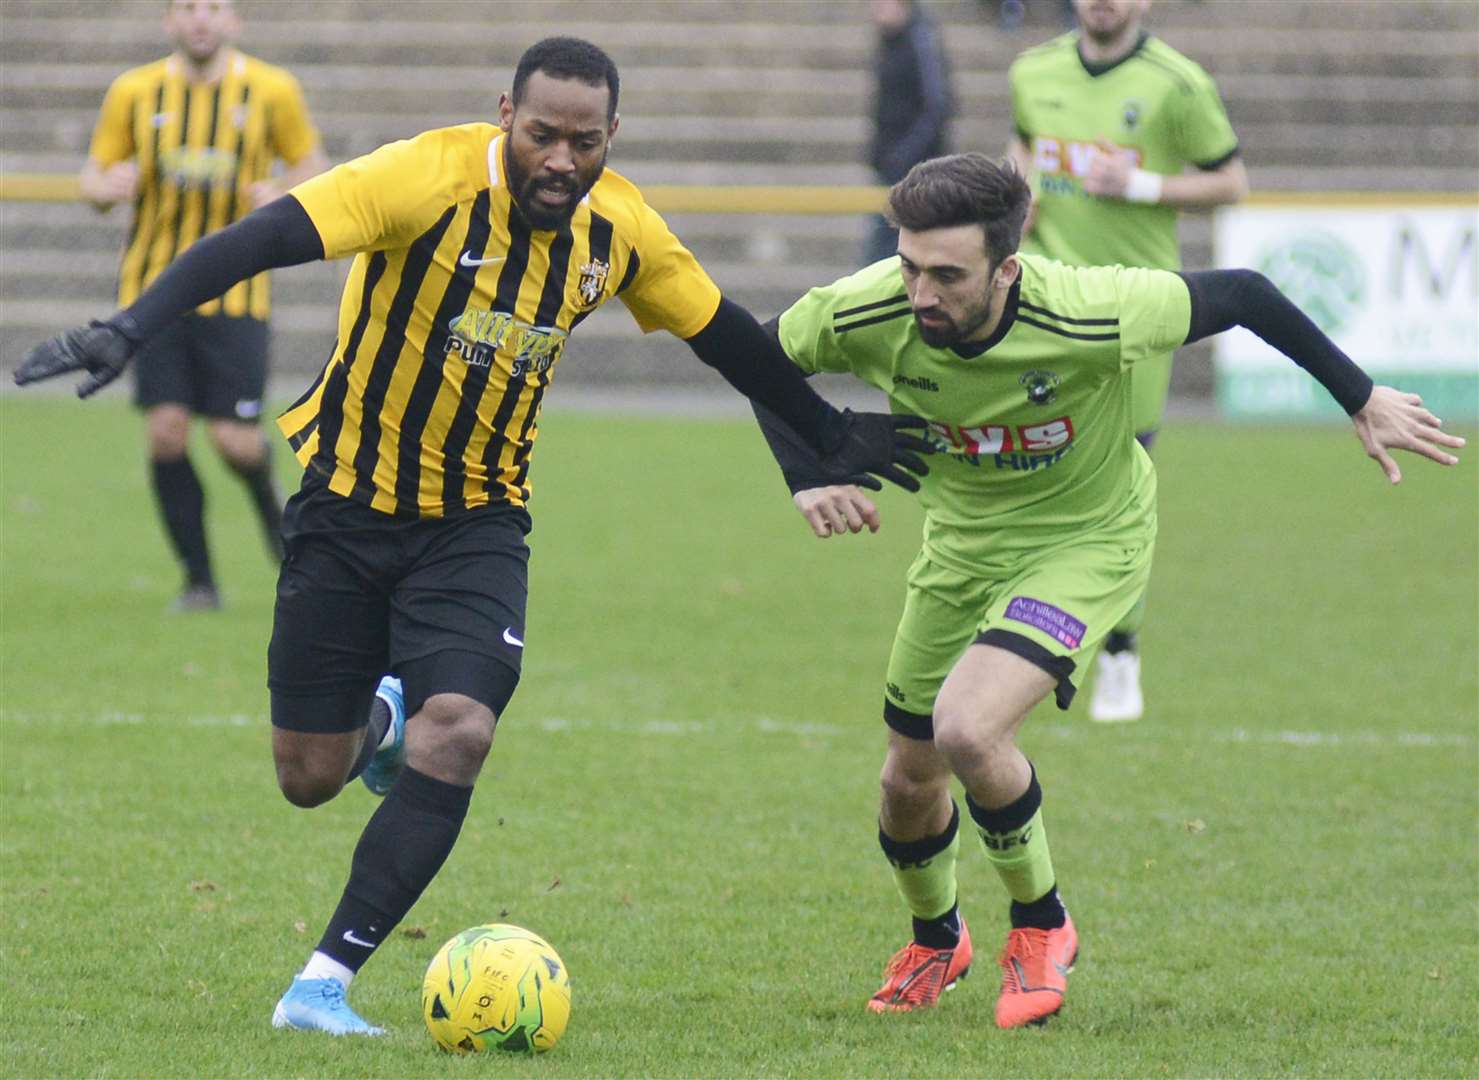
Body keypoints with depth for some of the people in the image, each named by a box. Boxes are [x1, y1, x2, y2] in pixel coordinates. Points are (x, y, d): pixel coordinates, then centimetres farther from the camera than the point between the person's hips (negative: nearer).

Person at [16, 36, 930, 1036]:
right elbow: (261, 240, -30)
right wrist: (129, 331, -42)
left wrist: (833, 436, 22)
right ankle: (381, 717, 43)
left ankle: (321, 987, -13)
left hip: (478, 525, 2)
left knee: (457, 735, -22)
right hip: (347, 505, -2)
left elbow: (725, 336, 13)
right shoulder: (431, 179, -22)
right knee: (309, 779, 3)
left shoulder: (622, 229, -6)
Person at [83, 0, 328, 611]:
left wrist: (280, 196, -14)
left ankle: (267, 500, 31)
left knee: (234, 440, -7)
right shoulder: (134, 93, 1)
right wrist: (109, 187, -18)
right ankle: (199, 579, 4)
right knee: (166, 432, -10)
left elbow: (312, 167, 9)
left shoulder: (271, 91, -1)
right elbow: (93, 179, 7)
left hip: (235, 289, -1)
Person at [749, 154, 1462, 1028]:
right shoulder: (865, 316, -26)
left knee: (967, 728, -27)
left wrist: (1363, 399, -9)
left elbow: (1241, 296, -18)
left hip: (1088, 539, -4)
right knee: (911, 779, 11)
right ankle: (936, 941, 46)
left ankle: (1041, 924, 2)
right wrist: (809, 478, -17)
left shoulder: (1092, 316, -35)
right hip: (962, 541, 4)